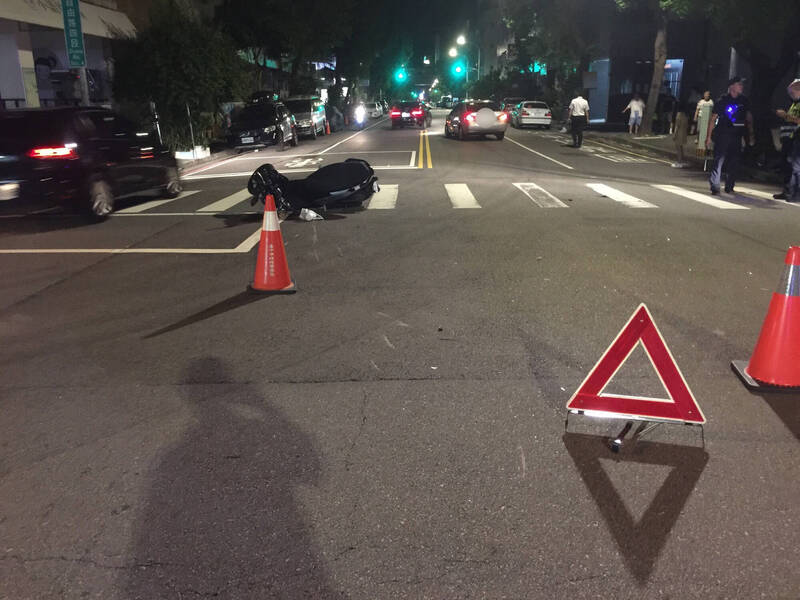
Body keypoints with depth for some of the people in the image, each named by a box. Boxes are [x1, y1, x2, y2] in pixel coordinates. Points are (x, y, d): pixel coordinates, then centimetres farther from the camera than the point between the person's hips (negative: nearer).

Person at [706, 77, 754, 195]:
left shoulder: (744, 100, 8)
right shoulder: (722, 101, -4)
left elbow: (749, 117, 15)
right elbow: (713, 119, -3)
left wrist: (751, 135, 10)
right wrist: (708, 137, -7)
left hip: (736, 136, 4)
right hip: (722, 135, -4)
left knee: (734, 163, 6)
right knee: (719, 161, -11)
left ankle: (729, 187, 15)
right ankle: (715, 187, -10)